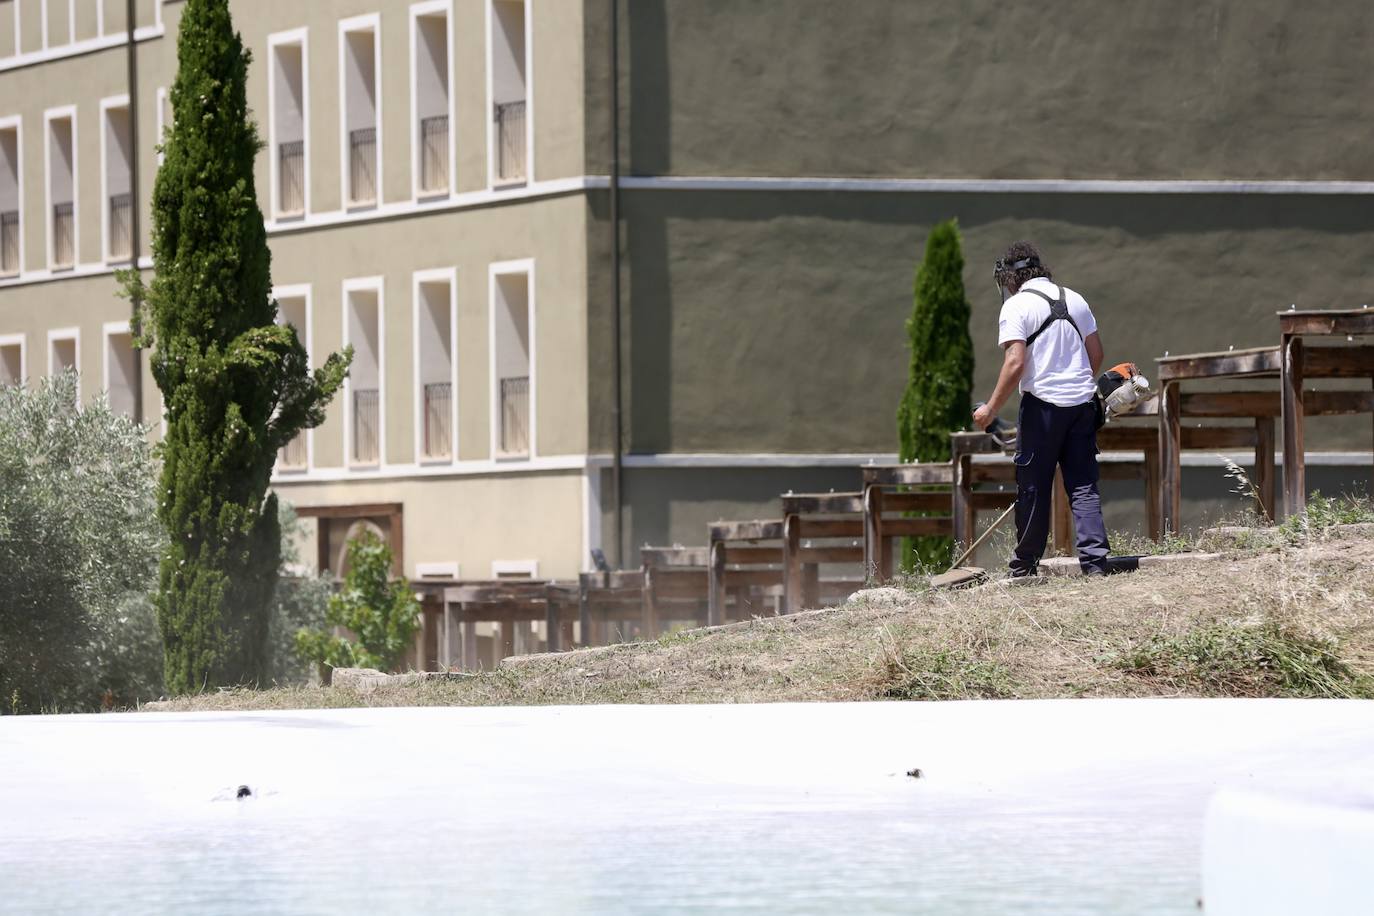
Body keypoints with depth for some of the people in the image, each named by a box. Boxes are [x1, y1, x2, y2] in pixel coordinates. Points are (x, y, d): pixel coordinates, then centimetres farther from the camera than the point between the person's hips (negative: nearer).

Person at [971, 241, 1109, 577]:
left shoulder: (1017, 306, -7)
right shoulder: (1074, 299, 11)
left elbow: (1015, 363, -16)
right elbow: (1096, 354, 14)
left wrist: (991, 409, -10)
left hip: (1042, 402, -5)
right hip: (1082, 403, 5)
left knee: (1033, 487, 5)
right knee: (1084, 486, 5)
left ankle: (1026, 565, 11)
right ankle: (1095, 561, -5)